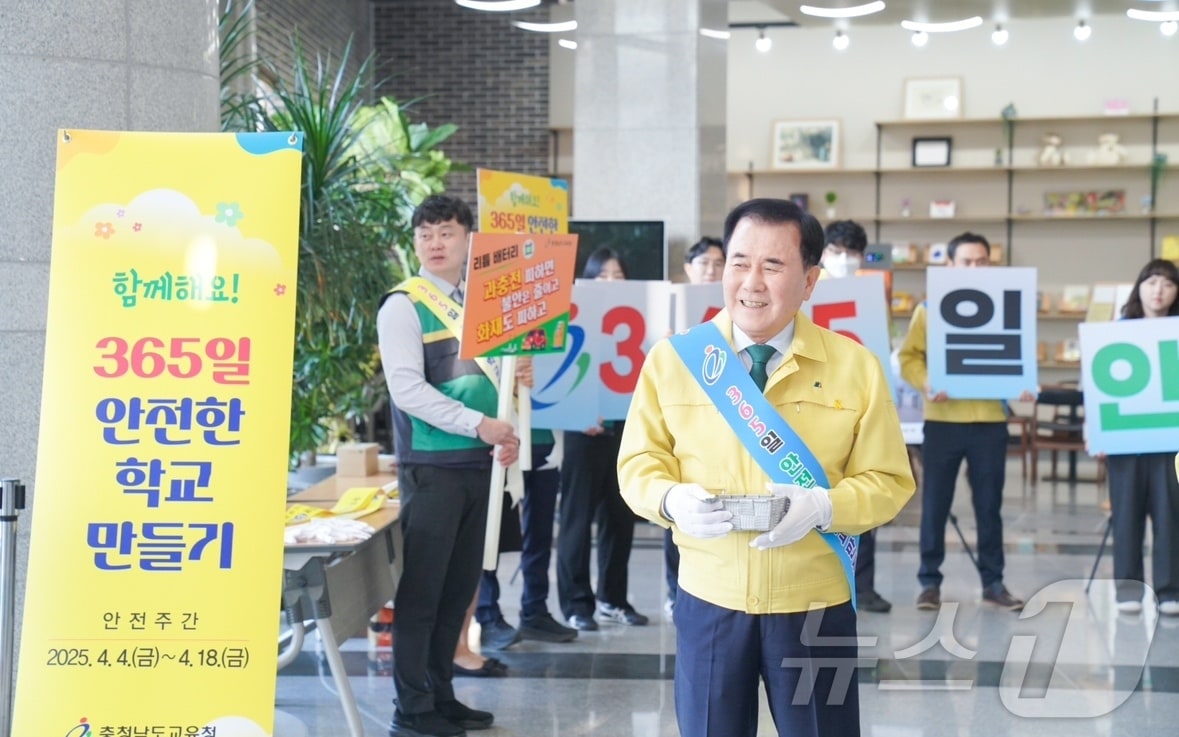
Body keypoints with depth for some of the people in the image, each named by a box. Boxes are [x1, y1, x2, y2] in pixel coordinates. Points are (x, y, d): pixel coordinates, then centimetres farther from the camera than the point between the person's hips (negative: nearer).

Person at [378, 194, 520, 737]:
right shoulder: (404, 305, -7)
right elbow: (407, 388, -17)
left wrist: (508, 431, 2)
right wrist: (478, 424, -21)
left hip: (479, 463, 6)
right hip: (431, 465, -6)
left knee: (460, 586, 11)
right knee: (422, 588, -3)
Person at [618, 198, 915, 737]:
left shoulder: (855, 366, -2)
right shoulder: (673, 357, 0)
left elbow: (887, 481, -2)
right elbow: (639, 462, 4)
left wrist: (822, 506, -21)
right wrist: (673, 498, -19)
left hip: (816, 607, 0)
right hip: (709, 602, 1)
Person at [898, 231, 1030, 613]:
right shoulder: (929, 308, 4)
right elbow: (909, 357, 0)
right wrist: (926, 383, -19)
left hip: (990, 420, 1)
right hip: (942, 420, -1)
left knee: (989, 504, 8)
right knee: (935, 503, 3)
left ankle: (993, 581, 16)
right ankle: (930, 581, 12)